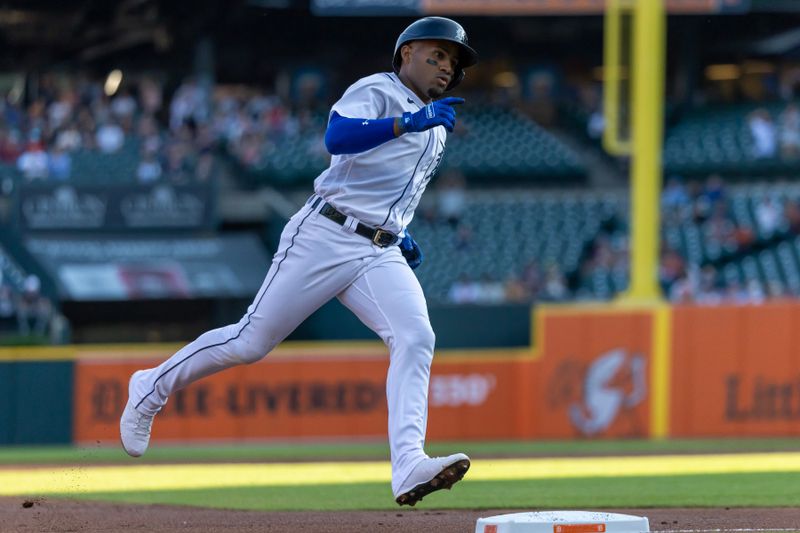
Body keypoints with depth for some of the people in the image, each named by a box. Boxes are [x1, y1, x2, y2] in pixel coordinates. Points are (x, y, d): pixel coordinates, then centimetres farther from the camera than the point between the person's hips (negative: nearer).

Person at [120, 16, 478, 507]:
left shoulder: (435, 130, 22)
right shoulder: (375, 92, -4)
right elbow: (337, 137, -25)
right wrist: (409, 122, -34)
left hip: (381, 255, 6)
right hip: (326, 237, -6)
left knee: (416, 338, -19)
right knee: (252, 341, -3)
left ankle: (409, 467, -33)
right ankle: (152, 388, 21)